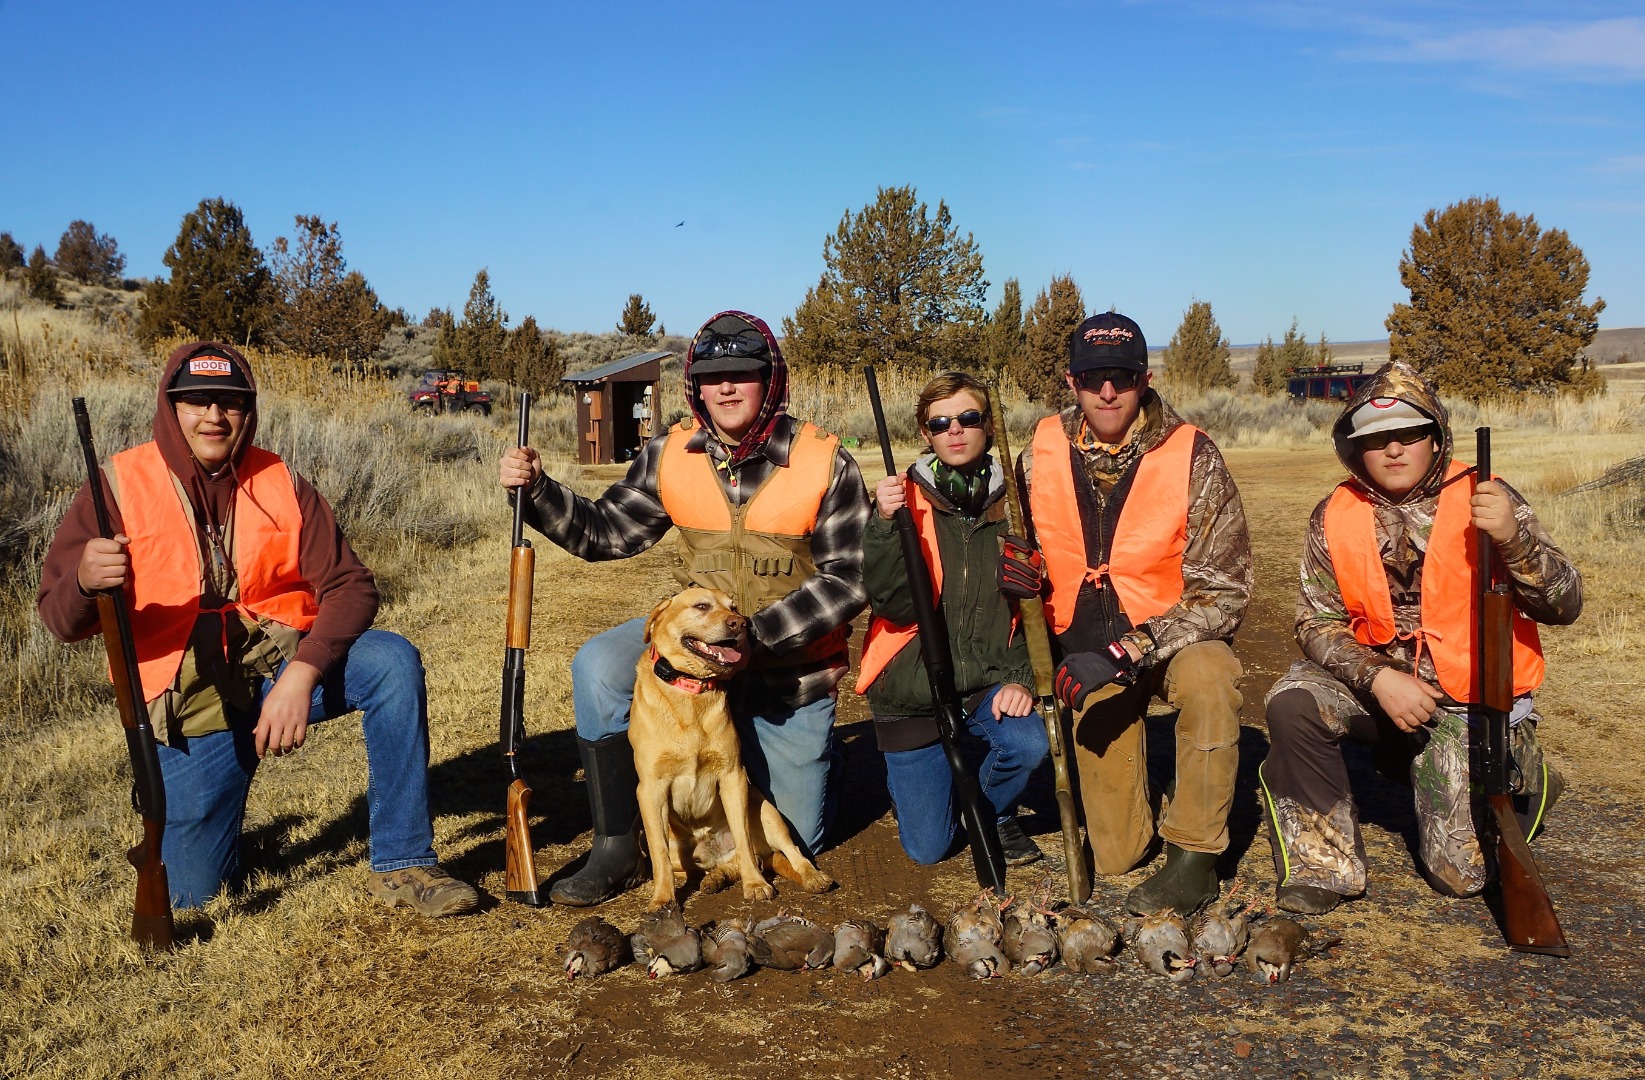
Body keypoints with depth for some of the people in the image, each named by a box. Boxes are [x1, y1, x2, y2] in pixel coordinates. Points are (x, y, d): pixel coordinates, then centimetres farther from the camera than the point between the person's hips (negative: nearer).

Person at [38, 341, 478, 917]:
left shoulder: (282, 486, -2)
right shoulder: (119, 486, -6)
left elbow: (349, 588, -10)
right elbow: (60, 620, -9)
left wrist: (301, 674, -28)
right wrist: (86, 581, -34)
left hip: (282, 662, 1)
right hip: (191, 696, 0)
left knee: (393, 660, -29)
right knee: (191, 892, -3)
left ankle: (402, 865, -20)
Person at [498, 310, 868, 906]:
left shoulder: (825, 463, -16)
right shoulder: (670, 455, -6)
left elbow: (849, 579, -18)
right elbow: (605, 531, 0)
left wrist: (755, 635, -28)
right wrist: (536, 489, -17)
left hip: (793, 662, -2)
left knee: (792, 843, 8)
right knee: (598, 667, -28)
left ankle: (802, 759, 45)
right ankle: (616, 851, -14)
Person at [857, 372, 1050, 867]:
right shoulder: (905, 500, -9)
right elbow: (893, 604, -20)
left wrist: (1022, 678, -11)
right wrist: (884, 525, -33)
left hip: (987, 686, 1)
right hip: (912, 693, -1)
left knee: (1028, 744, -31)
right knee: (927, 848, 2)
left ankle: (993, 811, 5)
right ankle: (930, 776, 37)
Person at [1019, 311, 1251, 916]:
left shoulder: (1191, 457, -15)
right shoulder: (1043, 452, -6)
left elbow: (1224, 590, -16)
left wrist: (1136, 648, -29)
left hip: (1176, 635, -1)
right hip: (1087, 640, 2)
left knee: (1208, 679, -40)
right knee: (1111, 855, -5)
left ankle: (1194, 856, -21)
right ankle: (1129, 829, 34)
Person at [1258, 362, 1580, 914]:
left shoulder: (1484, 501, -10)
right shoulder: (1335, 517, -3)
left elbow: (1564, 607, -14)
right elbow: (1317, 622, -4)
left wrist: (1512, 538, -33)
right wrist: (1379, 679, -22)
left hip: (1469, 702, -2)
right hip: (1378, 683, 2)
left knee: (1461, 872, -4)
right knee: (1293, 702, -30)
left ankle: (1525, 776, 29)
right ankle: (1323, 865, -12)